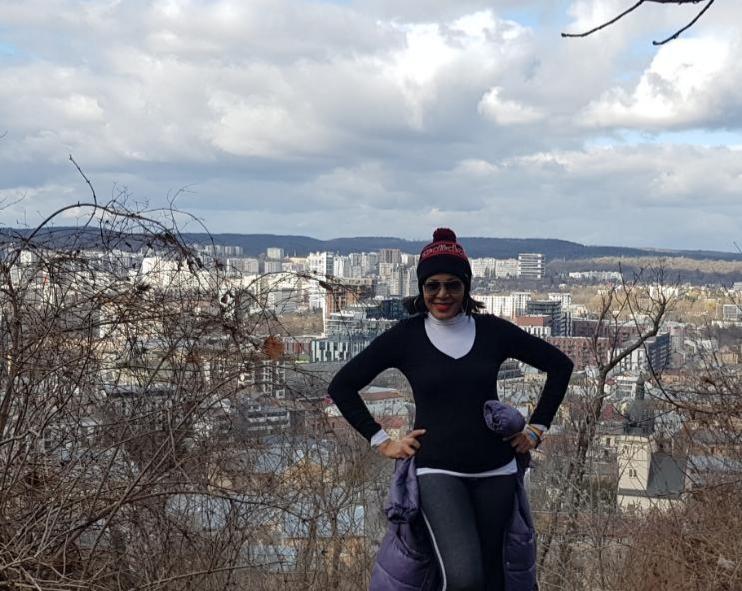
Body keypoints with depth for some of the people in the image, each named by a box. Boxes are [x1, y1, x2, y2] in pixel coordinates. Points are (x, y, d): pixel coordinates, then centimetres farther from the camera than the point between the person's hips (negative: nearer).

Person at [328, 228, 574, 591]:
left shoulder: (492, 330, 2)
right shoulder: (405, 336, -2)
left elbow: (559, 365, 14)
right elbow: (341, 386, 4)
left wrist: (537, 428, 9)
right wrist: (381, 442, 0)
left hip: (495, 471, 3)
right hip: (438, 471, -3)